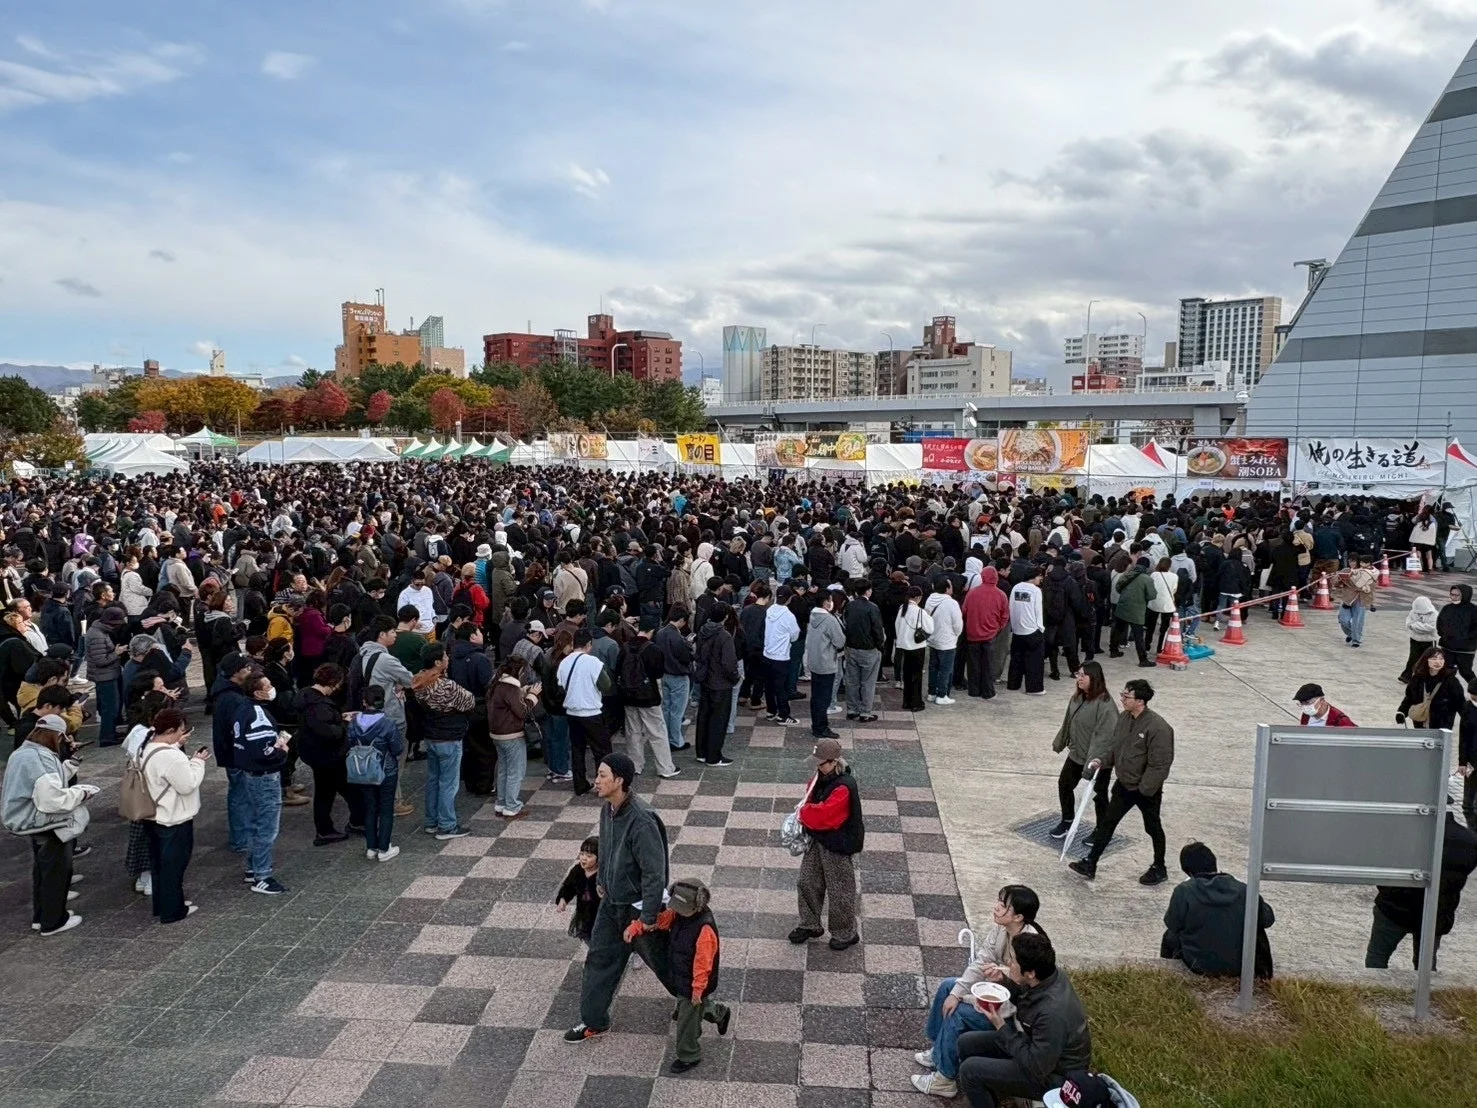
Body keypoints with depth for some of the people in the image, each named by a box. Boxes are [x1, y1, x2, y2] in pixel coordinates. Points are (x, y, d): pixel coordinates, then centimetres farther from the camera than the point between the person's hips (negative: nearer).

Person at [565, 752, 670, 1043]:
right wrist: (602, 882, 21)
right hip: (611, 902, 8)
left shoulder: (641, 820, -32)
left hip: (638, 906, -8)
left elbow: (654, 873, -28)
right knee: (600, 959, 15)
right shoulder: (608, 809, -5)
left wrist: (647, 918, -25)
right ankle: (594, 1022, 31)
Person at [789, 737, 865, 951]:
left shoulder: (844, 787, -30)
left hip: (838, 845, -9)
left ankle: (846, 934, 26)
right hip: (818, 839, 9)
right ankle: (810, 925, 37)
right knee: (808, 883, 18)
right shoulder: (822, 777, -1)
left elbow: (825, 815, -33)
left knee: (840, 891, 7)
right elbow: (811, 798, 14)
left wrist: (804, 813, -17)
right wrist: (805, 813, -4)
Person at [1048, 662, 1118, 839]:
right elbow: (1068, 722, 12)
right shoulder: (1077, 697, 0)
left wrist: (1097, 757, -37)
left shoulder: (1105, 704, -26)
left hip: (1098, 759, -8)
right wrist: (1059, 742, 19)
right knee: (1064, 784, 18)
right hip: (1076, 754, 8)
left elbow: (1104, 734, -30)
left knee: (1099, 794, 9)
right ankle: (1067, 821, 39)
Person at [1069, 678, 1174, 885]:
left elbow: (1160, 764, -24)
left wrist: (1146, 789, -23)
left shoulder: (1158, 727, -26)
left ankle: (1159, 869, 35)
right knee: (1107, 822, 10)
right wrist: (1101, 762, -1)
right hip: (1123, 784, 7)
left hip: (1147, 790, -7)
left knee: (1153, 828, 14)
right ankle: (1090, 864, 19)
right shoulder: (1123, 717, -3)